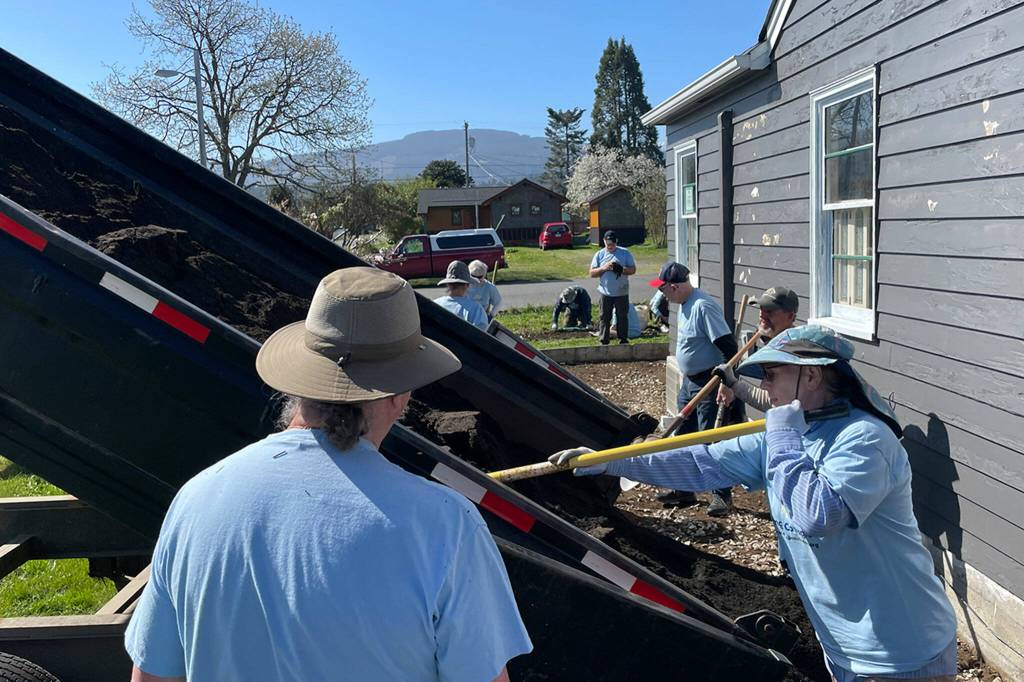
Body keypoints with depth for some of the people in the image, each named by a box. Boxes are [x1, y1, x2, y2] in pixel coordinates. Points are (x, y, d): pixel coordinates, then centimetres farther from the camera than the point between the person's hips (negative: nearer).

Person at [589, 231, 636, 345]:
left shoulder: (625, 253, 0)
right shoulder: (599, 254, 2)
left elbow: (633, 270, -1)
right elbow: (592, 273, 0)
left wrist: (621, 269, -19)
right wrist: (603, 268, -16)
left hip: (622, 293, 0)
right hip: (605, 293, 1)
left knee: (622, 317, 8)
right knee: (605, 318, 5)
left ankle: (623, 340, 19)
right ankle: (604, 341, 12)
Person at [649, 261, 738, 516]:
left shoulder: (703, 306, -22)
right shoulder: (685, 305, 8)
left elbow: (729, 347, -25)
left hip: (709, 383, -10)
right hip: (689, 381, 10)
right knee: (683, 437, 15)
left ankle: (722, 495, 10)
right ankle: (685, 490, 27)